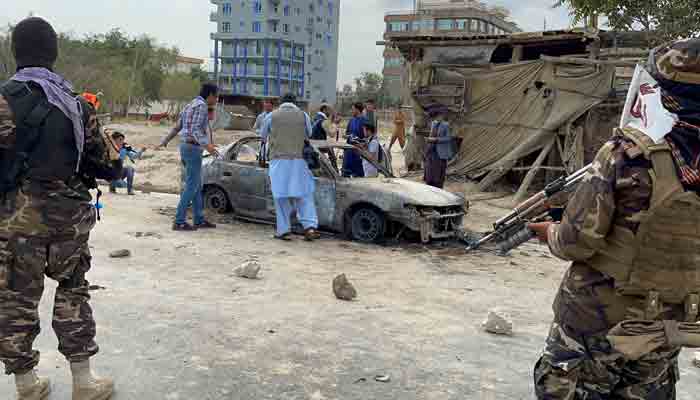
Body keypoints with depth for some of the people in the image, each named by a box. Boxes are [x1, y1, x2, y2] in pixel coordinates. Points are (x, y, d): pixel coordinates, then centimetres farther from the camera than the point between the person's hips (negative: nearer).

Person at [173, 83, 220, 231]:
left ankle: (199, 220, 18)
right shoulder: (202, 105, -11)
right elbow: (195, 129, -21)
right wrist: (207, 145, -28)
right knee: (191, 186, -7)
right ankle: (179, 222, -7)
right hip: (193, 148, -10)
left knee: (197, 185, 13)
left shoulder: (191, 105, 19)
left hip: (185, 146, 10)